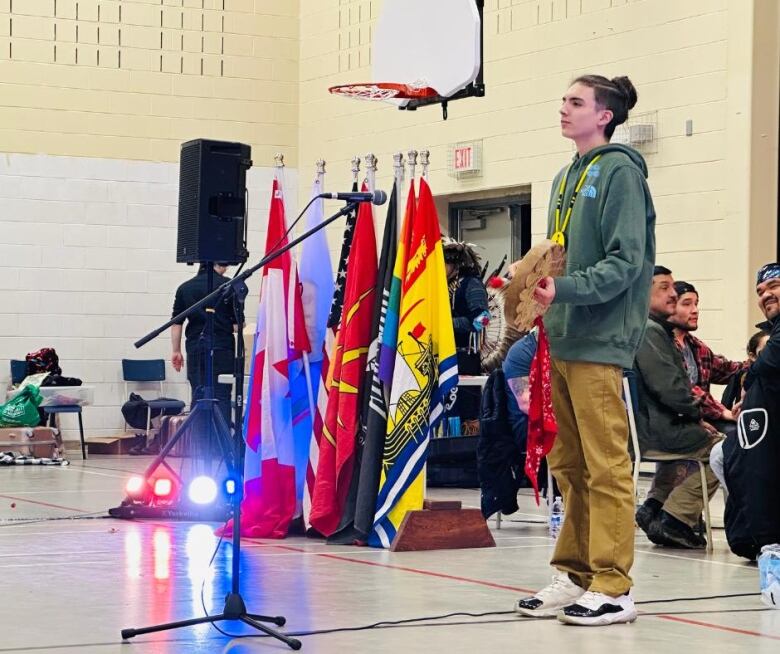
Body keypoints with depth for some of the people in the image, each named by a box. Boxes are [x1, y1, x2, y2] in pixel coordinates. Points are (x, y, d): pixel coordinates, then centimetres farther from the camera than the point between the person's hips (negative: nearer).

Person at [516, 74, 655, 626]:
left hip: (599, 341, -8)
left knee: (606, 467, -6)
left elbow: (625, 263, -14)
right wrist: (532, 281, 9)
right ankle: (575, 574, 18)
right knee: (569, 466, 11)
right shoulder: (567, 177, 18)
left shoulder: (620, 172, -6)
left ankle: (612, 587, -4)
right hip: (563, 337, 8)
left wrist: (565, 290, -24)